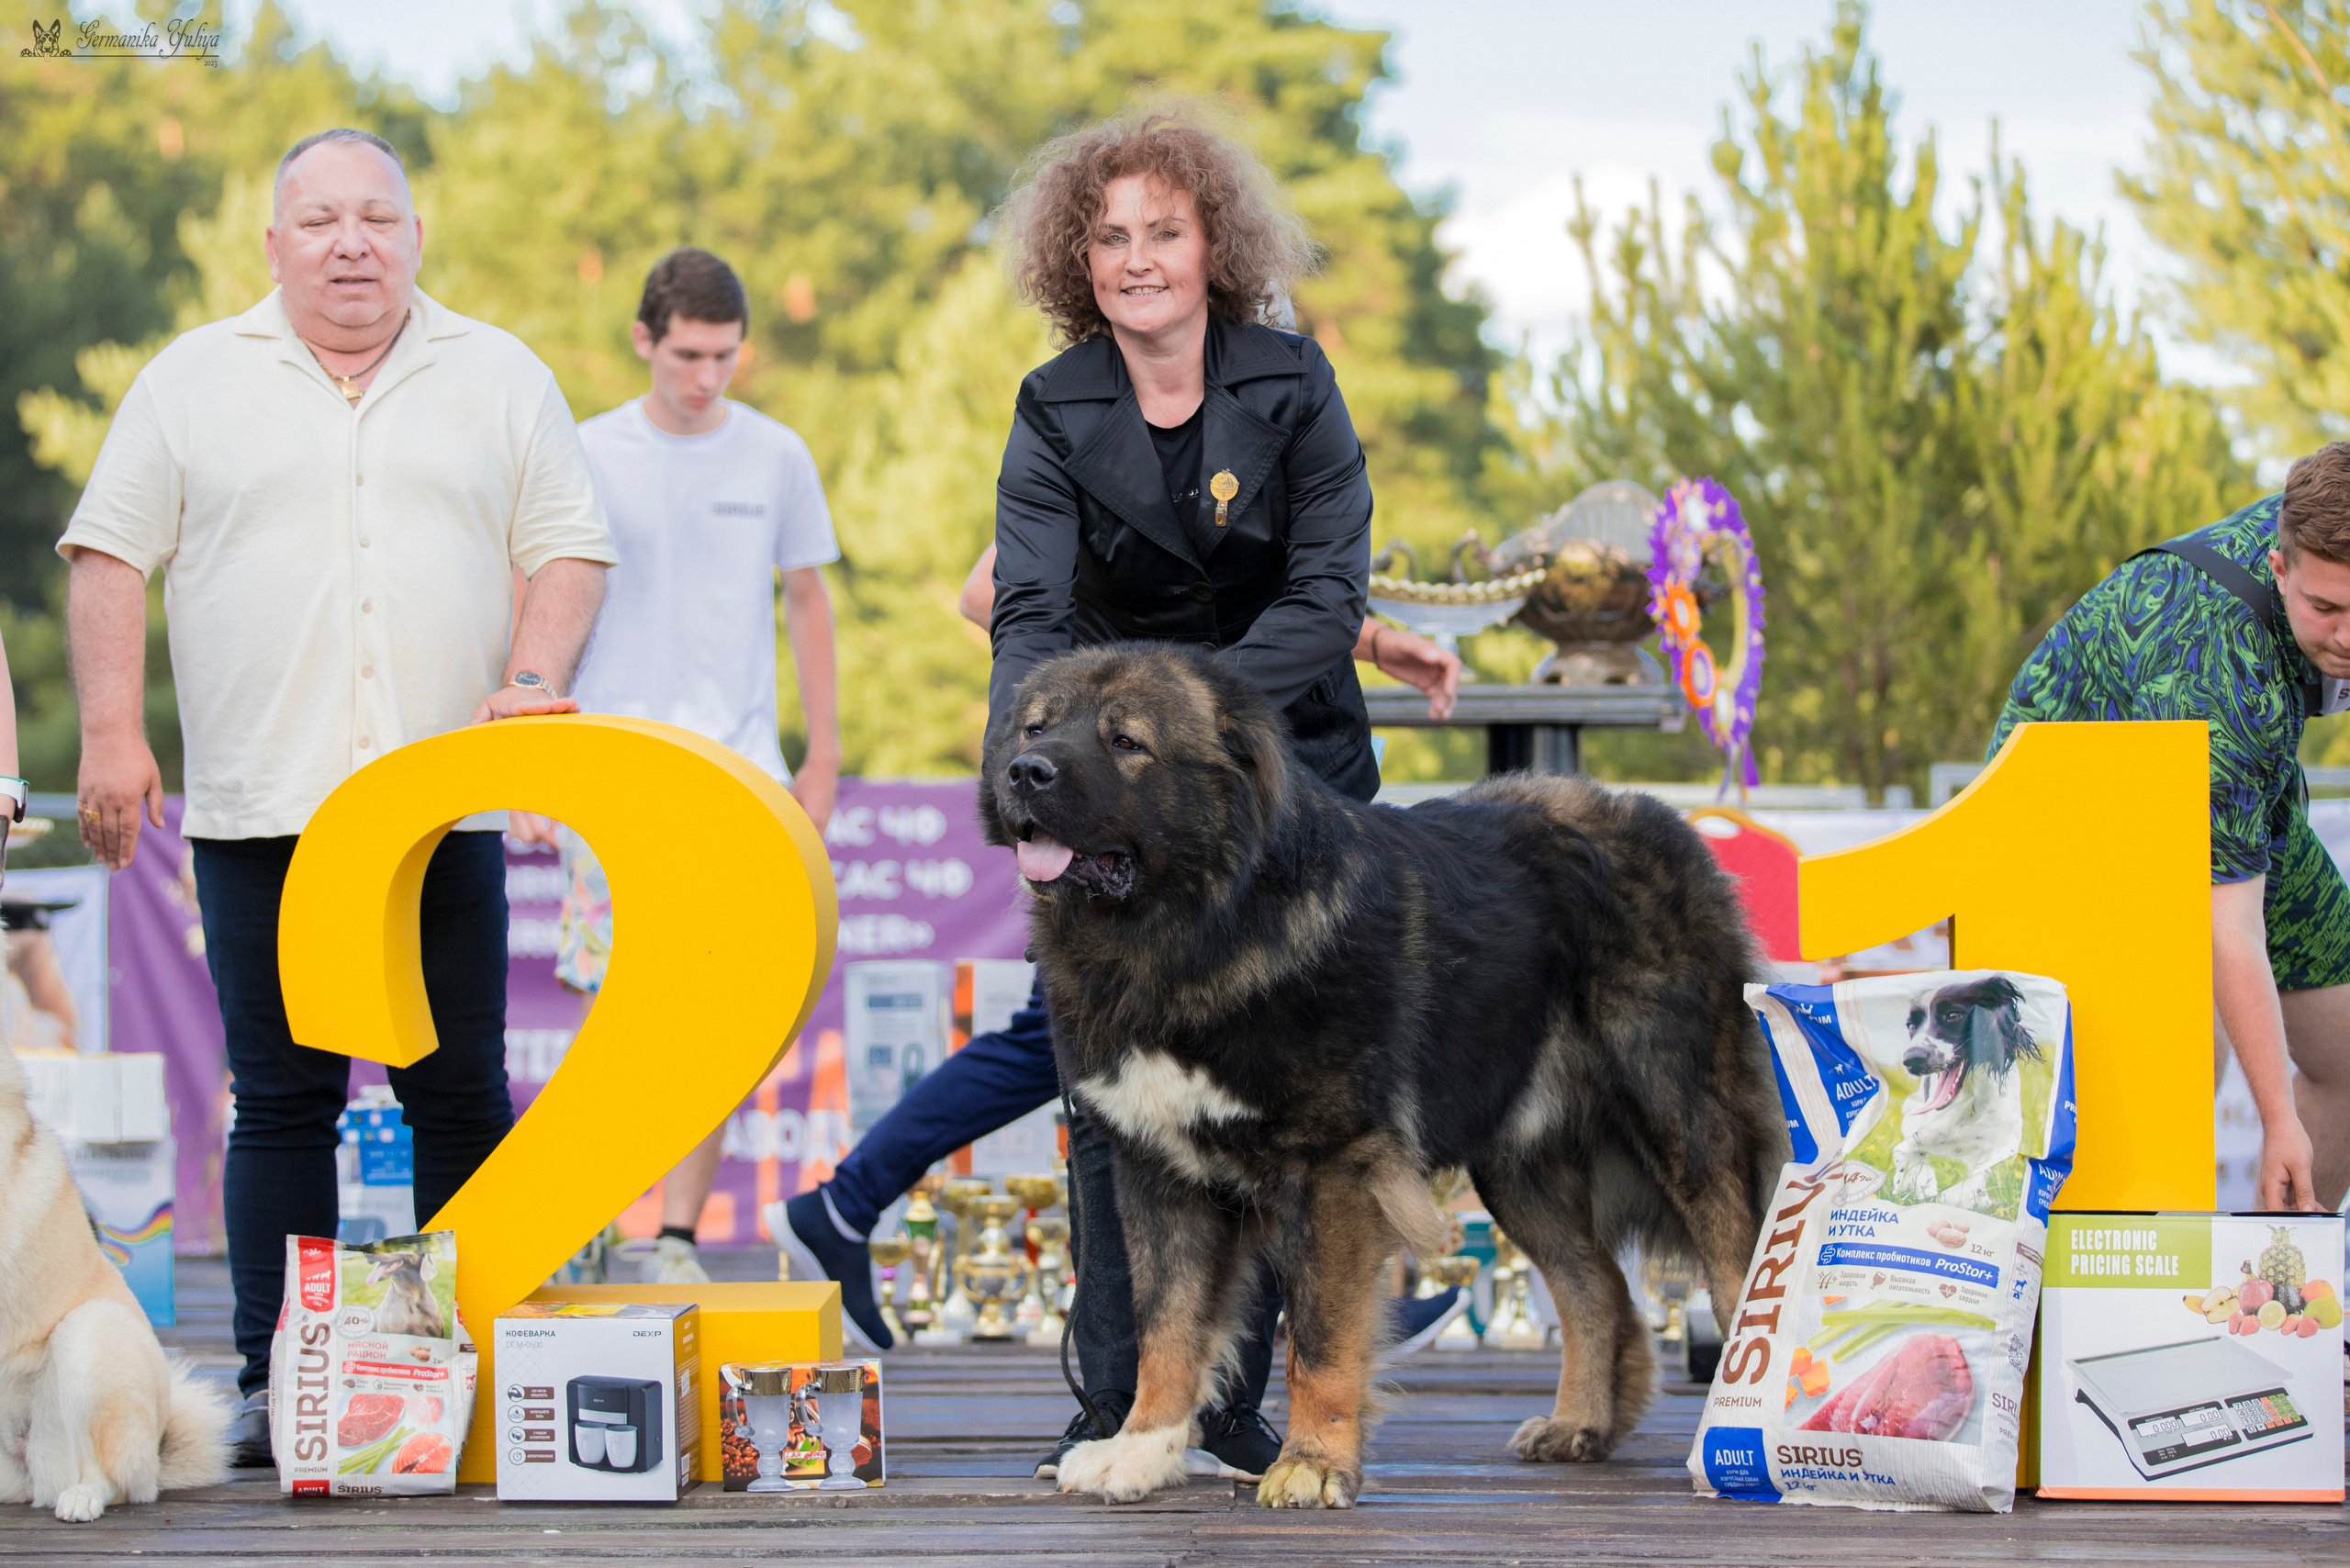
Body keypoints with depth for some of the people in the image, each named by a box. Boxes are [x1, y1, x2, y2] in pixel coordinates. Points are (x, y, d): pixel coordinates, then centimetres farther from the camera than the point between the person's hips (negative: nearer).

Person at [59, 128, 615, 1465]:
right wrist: (113, 732, -3)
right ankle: (274, 1383, 6)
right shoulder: (196, 381, 8)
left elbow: (570, 547, 10)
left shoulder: (502, 379, 11)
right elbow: (111, 555, 6)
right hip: (259, 805, -1)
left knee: (462, 1096, 1)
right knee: (281, 1101, 2)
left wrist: (534, 675, -7)